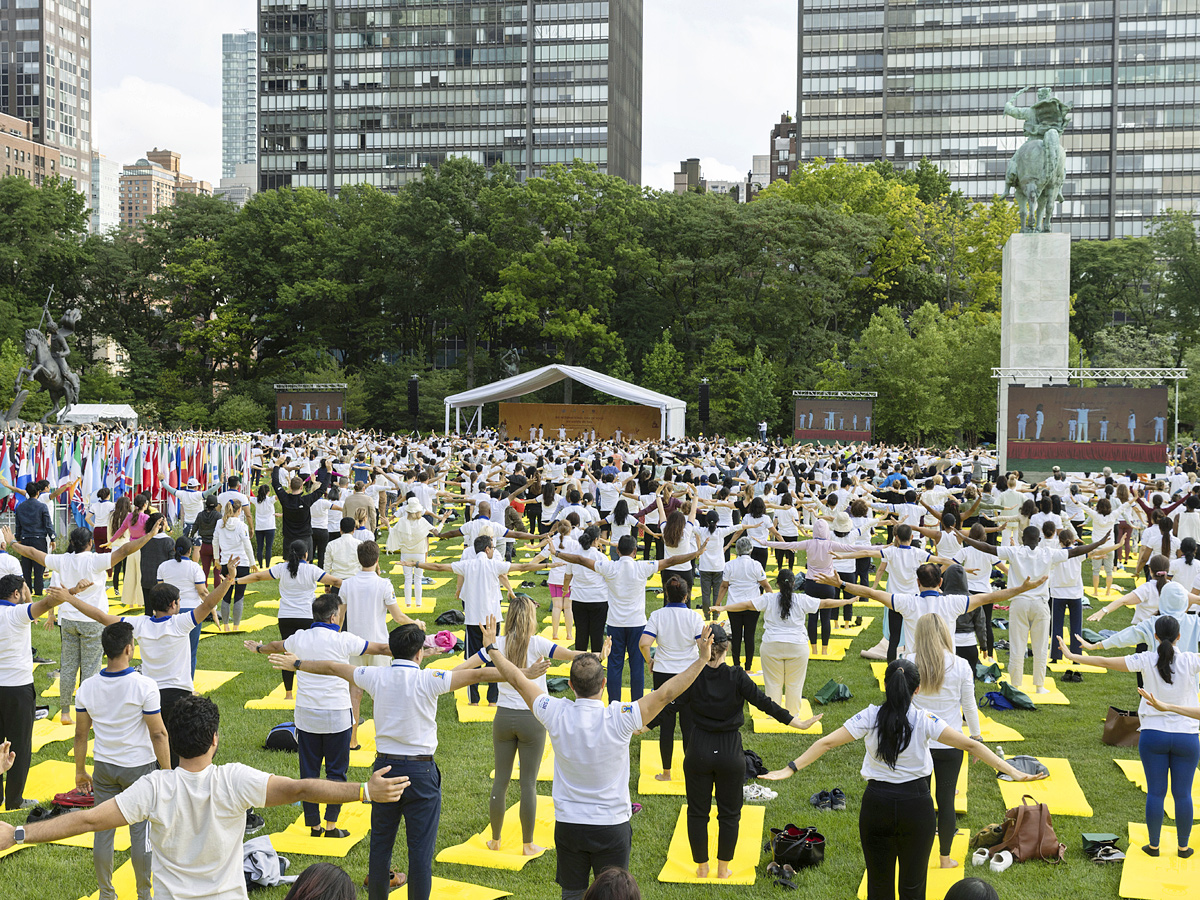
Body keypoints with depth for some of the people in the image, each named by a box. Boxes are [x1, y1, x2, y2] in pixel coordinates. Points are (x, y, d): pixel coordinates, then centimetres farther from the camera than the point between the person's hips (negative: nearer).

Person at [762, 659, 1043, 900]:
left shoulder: (869, 717, -7)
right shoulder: (925, 721, -10)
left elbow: (826, 743, -9)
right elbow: (970, 745, -15)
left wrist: (791, 768, -4)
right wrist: (1011, 771, -12)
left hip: (877, 803, 1)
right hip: (916, 804, -1)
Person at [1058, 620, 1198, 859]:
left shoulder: (1147, 660, -9)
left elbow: (1106, 662, -8)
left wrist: (1072, 656, 1)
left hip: (1153, 734, 0)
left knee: (1155, 792, 8)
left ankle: (1153, 845, 17)